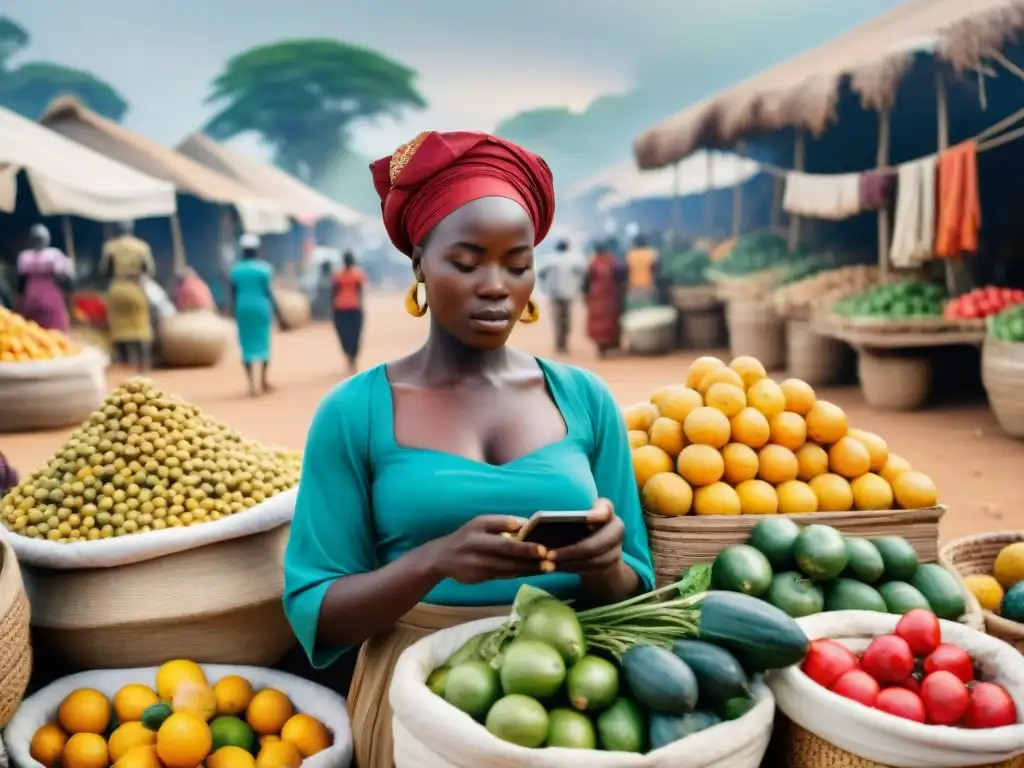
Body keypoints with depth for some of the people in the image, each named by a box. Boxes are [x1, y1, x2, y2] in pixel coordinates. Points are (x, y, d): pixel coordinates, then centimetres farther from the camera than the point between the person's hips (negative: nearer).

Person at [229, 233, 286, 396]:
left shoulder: (236, 269, 4)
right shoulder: (264, 268, -4)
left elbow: (233, 294, 6)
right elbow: (268, 292, -6)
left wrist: (235, 313, 17)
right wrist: (278, 315, -2)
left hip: (243, 309, 2)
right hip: (261, 308, -2)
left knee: (248, 344, 4)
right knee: (263, 341, 12)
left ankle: (252, 383, -5)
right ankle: (263, 378, 11)